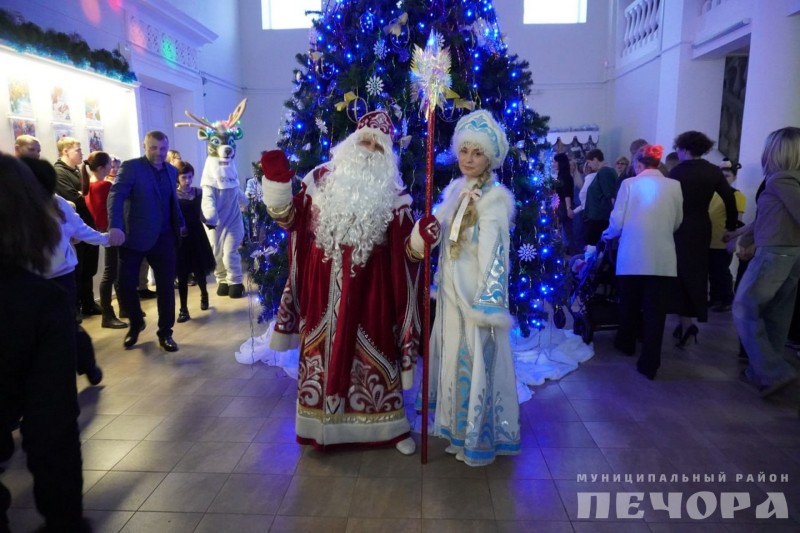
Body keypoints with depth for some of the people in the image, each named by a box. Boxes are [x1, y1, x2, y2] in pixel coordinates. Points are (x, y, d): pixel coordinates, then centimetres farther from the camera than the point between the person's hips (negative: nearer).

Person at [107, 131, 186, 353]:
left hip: (164, 238, 4)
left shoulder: (171, 171, 10)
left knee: (166, 287, 5)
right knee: (126, 285, 1)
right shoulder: (131, 167, -6)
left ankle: (165, 333, 17)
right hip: (135, 237, -3)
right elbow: (115, 196, -18)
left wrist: (180, 224, 21)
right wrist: (115, 226, -31)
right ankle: (136, 324, 28)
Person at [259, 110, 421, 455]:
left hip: (369, 286, -1)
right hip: (324, 284, 1)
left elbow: (404, 244, -4)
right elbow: (290, 219, 5)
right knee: (323, 347, 10)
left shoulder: (392, 191, 1)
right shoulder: (323, 178, 4)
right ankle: (322, 423, 30)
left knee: (374, 348, 7)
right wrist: (277, 182, -7)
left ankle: (390, 425, 26)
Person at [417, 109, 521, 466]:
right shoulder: (454, 190, 9)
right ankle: (458, 427, 35)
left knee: (475, 361, 3)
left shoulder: (495, 197, -15)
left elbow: (494, 254, -20)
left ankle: (478, 438, 21)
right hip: (452, 290, 8)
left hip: (476, 293, -8)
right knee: (454, 358, 17)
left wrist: (487, 302, -22)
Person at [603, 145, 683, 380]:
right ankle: (649, 363, 5)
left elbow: (617, 222, -4)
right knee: (655, 311, 3)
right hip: (662, 259, 1)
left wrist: (606, 235, 17)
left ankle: (626, 343, 39)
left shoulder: (629, 184, -2)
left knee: (629, 303, 19)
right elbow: (677, 222, 12)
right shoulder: (674, 186, 3)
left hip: (632, 257, 0)